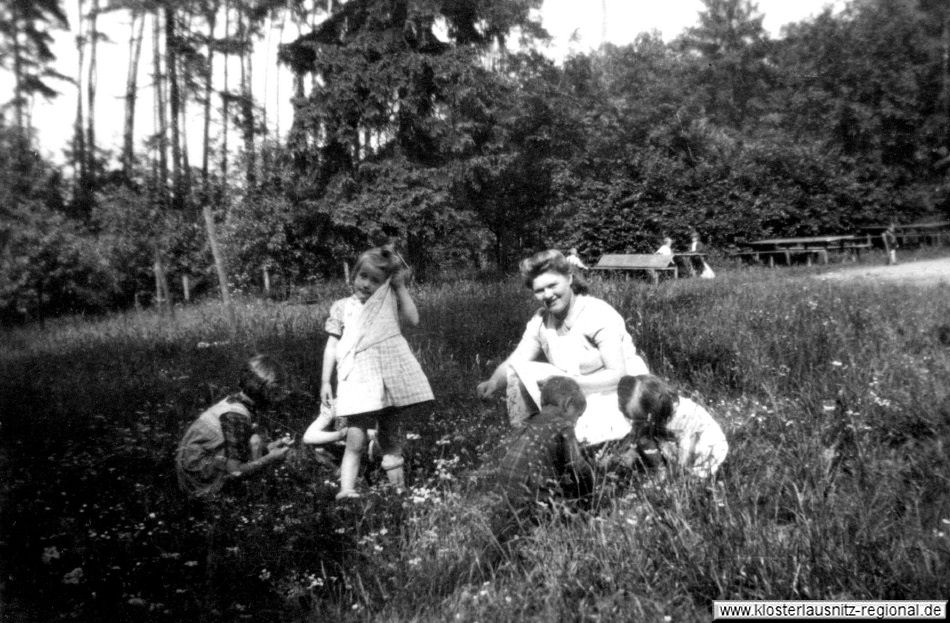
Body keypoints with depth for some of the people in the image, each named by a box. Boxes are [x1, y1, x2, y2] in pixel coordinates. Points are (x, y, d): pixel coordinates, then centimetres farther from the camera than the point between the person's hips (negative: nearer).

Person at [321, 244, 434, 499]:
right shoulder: (341, 307, 11)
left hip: (389, 376, 2)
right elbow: (332, 345, 10)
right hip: (357, 380, -1)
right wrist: (325, 381, 5)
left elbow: (413, 320, -4)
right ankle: (346, 489, -10)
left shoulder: (388, 302, 13)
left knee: (390, 435, 11)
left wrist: (400, 286, 0)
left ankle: (397, 487, 19)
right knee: (355, 439, -12)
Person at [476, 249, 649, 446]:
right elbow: (513, 363, -3)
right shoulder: (540, 321, 1)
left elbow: (618, 376, -22)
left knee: (586, 433, -35)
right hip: (578, 394, 6)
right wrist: (493, 383, -25)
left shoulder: (599, 316, -19)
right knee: (519, 369, -10)